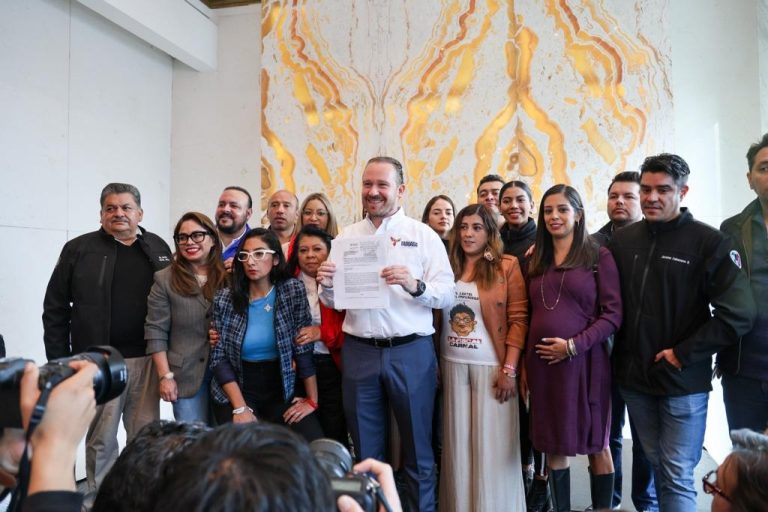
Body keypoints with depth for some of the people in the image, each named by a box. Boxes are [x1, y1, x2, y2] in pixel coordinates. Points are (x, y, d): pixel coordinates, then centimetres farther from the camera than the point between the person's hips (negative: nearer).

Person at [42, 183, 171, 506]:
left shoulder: (158, 248, 7)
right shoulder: (79, 249, 0)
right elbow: (55, 310, 1)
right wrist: (59, 362, -2)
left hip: (147, 359, 2)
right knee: (102, 437, 9)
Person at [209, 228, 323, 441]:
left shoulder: (293, 290, -7)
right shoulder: (223, 299, -5)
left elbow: (304, 349, -7)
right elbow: (219, 357, -5)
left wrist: (312, 400, -9)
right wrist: (240, 408, -14)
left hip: (281, 391, 0)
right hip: (236, 392, 0)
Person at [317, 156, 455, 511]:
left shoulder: (423, 235, 2)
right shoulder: (346, 237, 10)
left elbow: (448, 293, -5)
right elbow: (331, 301, 11)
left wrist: (414, 285, -24)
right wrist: (326, 285, -11)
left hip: (411, 351, -2)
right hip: (359, 352, 3)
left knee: (418, 451, 10)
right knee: (366, 452, 15)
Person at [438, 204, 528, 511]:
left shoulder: (507, 266, -2)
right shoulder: (447, 267, 8)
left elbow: (518, 319, -6)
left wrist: (509, 369, -11)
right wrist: (435, 365, 2)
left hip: (491, 367, -3)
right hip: (453, 366, 3)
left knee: (491, 445, 5)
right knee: (458, 444, 12)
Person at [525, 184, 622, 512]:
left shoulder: (598, 256, -1)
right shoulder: (535, 261, 12)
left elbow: (613, 313, -8)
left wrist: (574, 345, -17)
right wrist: (523, 362, 8)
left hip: (584, 361, -4)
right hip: (542, 363, 4)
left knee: (596, 445, 9)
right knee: (553, 445, 11)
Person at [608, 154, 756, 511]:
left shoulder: (708, 242, -9)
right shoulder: (622, 239, 4)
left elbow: (738, 315, -14)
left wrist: (682, 355, -14)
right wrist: (616, 351, 2)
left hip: (683, 381, -4)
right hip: (633, 378, 4)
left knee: (678, 478, 2)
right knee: (656, 466, 19)